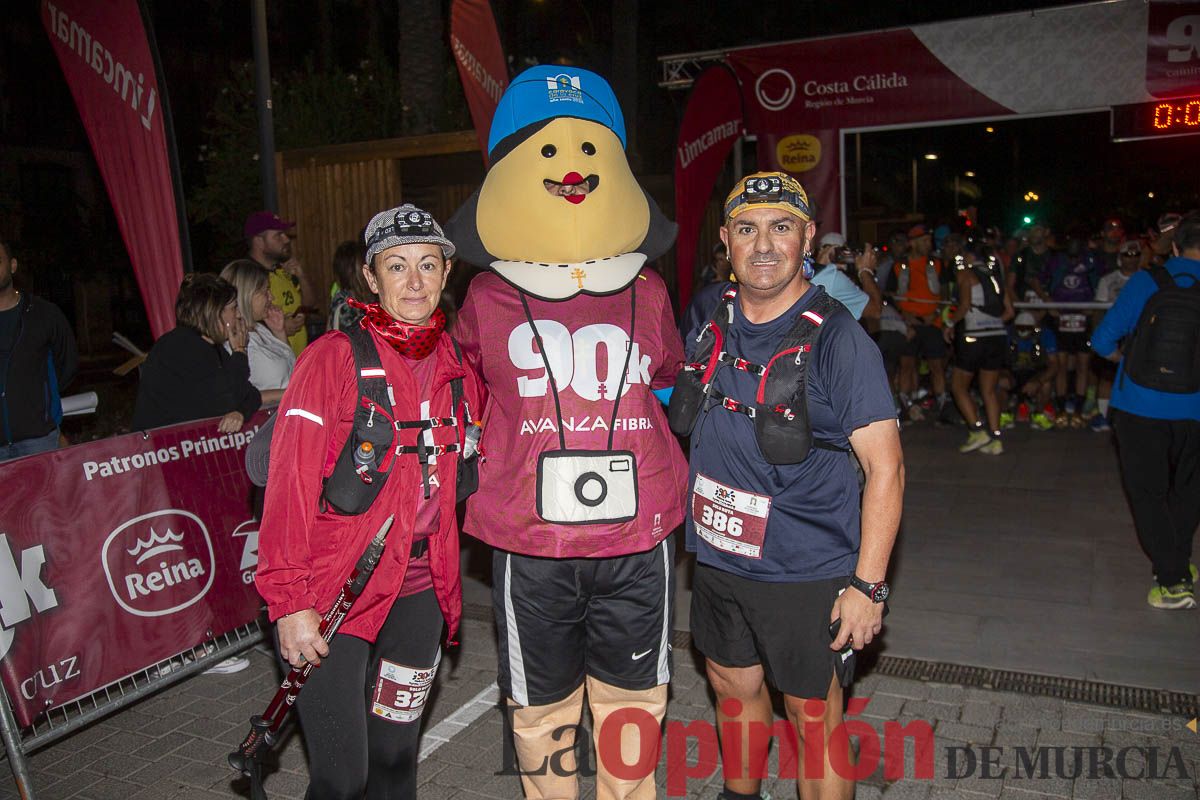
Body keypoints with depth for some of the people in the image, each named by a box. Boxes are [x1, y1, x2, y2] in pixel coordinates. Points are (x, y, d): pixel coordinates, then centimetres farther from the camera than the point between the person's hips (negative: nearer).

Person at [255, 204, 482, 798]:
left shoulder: (457, 364, 4)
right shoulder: (334, 358, -12)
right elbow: (291, 481, -14)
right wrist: (289, 600, -16)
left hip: (419, 590, 5)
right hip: (332, 593, -5)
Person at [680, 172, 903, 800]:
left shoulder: (836, 338, -16)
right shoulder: (711, 323, 2)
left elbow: (884, 466, -16)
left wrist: (867, 585, -19)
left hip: (807, 572, -6)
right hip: (717, 559, 6)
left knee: (814, 721, 8)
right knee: (733, 688, 23)